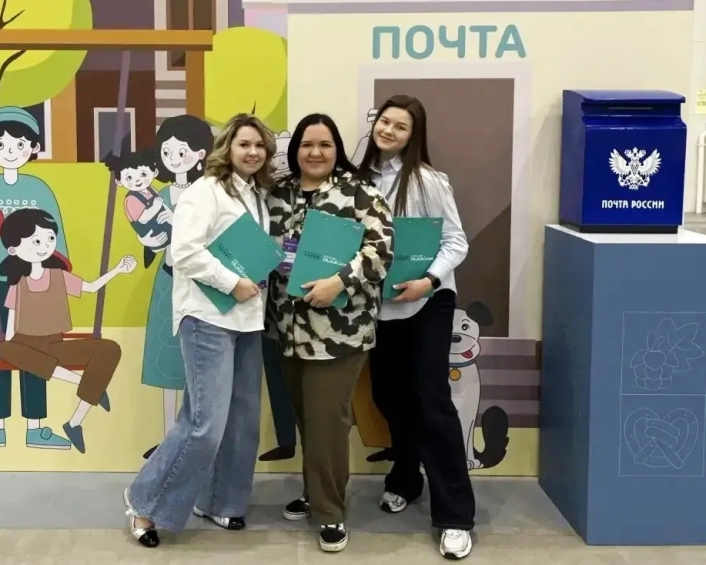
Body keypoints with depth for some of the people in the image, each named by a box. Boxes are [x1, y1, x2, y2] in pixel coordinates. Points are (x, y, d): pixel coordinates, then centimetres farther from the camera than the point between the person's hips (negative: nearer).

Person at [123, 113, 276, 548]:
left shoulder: (259, 195, 16)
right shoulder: (206, 190, -8)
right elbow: (185, 249, -19)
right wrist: (232, 282, -18)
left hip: (248, 318, 8)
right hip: (209, 317, -8)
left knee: (244, 418, 10)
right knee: (206, 424, -10)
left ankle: (218, 501, 26)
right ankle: (147, 500, 8)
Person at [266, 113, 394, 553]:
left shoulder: (357, 192, -7)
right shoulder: (278, 194, 10)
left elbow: (382, 246, -15)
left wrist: (339, 281, -25)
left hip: (339, 328, -5)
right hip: (291, 325, 5)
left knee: (327, 417, -2)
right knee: (304, 415, 15)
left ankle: (331, 511, 12)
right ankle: (315, 493, 33)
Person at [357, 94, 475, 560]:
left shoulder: (427, 180, -11)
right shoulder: (363, 177, 3)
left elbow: (456, 241, -11)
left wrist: (429, 279, -25)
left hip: (427, 303, -5)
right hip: (380, 303, 5)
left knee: (431, 402, -6)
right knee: (388, 395, 14)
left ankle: (456, 516, 0)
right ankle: (405, 480, 37)